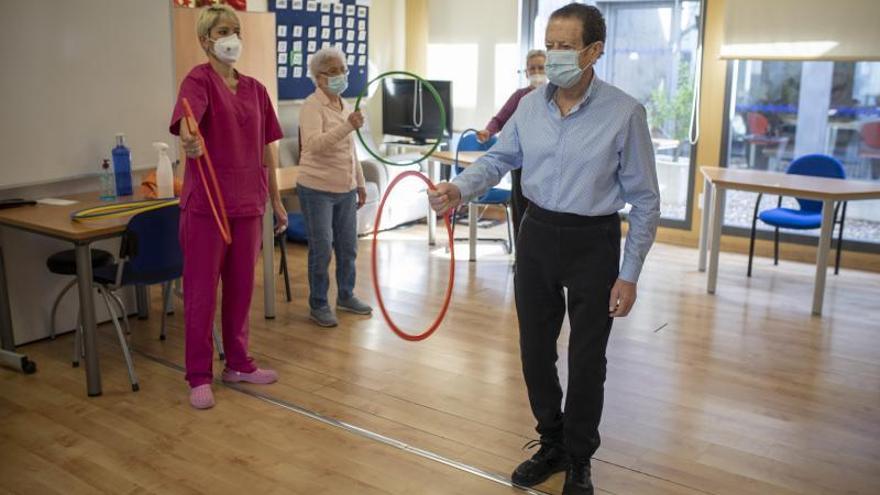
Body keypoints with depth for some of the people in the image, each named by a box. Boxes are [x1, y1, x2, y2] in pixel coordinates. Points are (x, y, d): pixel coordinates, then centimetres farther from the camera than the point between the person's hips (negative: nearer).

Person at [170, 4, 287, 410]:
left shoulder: (255, 88, 11)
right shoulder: (199, 79, -7)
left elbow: (266, 149, 15)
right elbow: (187, 116, -29)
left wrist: (276, 198, 16)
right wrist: (189, 139, -52)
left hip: (248, 202, 6)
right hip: (206, 202, -6)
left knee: (241, 286, 14)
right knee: (201, 290, 2)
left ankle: (238, 364, 29)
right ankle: (199, 377, 14)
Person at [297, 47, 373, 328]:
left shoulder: (344, 106, 13)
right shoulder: (312, 106, -11)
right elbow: (313, 144, -28)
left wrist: (360, 183, 20)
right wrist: (347, 126, -38)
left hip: (346, 190, 7)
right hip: (318, 190, -7)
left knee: (348, 247, 13)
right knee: (322, 250, -2)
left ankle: (346, 296, 29)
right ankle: (318, 306, 11)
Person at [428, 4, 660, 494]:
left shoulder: (625, 112, -13)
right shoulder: (531, 105, 0)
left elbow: (645, 200, -9)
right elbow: (498, 159, 6)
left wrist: (629, 274, -10)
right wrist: (459, 188, -16)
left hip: (593, 243, -4)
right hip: (537, 236, 5)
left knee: (586, 360, 7)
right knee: (536, 351, 13)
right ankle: (552, 444, 36)